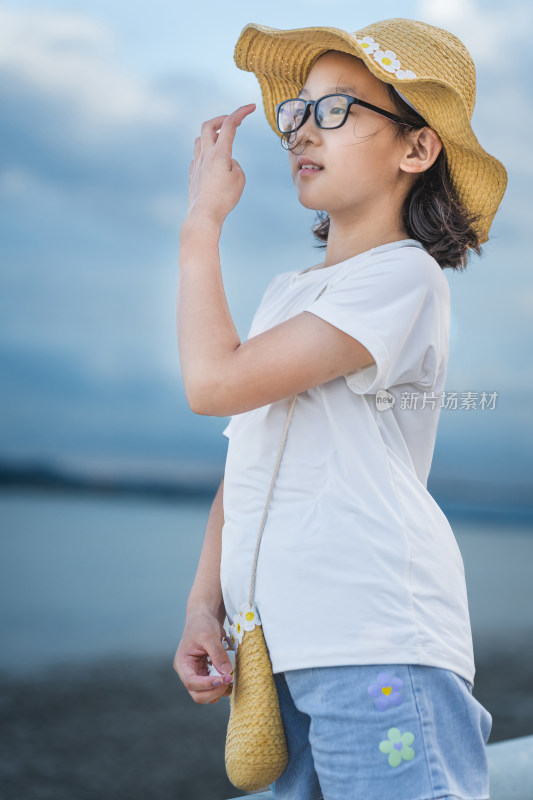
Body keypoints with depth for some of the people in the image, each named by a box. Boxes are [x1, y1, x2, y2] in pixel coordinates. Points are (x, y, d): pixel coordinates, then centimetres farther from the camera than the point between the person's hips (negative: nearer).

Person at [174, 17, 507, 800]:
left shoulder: (402, 277, -6)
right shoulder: (287, 291, 21)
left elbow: (214, 382, -14)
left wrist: (202, 222, -2)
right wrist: (204, 601, 8)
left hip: (379, 647, -7)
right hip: (280, 649, 8)